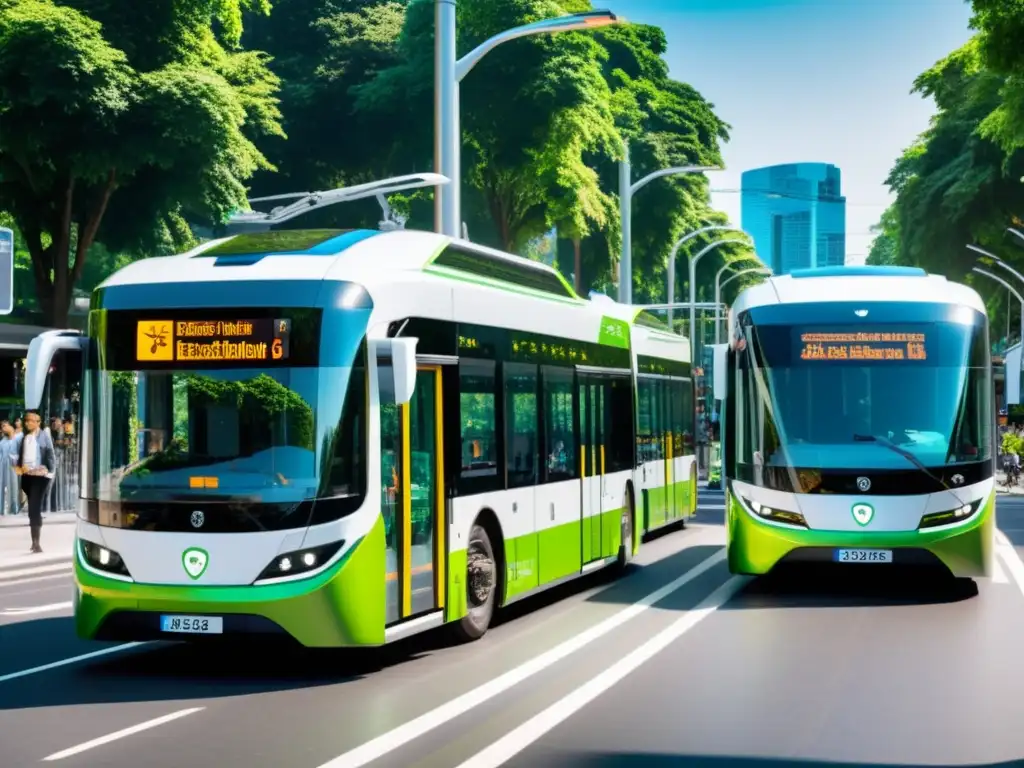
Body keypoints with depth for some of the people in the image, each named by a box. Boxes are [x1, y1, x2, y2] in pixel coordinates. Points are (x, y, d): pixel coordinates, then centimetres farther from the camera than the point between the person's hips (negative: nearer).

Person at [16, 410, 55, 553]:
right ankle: (35, 541, 19)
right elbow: (21, 454, 17)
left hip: (40, 476, -5)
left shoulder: (44, 436, -2)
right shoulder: (25, 437, 11)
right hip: (27, 476, 5)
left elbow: (50, 455, -3)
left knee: (35, 508, -13)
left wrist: (50, 471, -11)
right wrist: (19, 467, 1)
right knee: (33, 508, 12)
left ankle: (36, 543, -14)